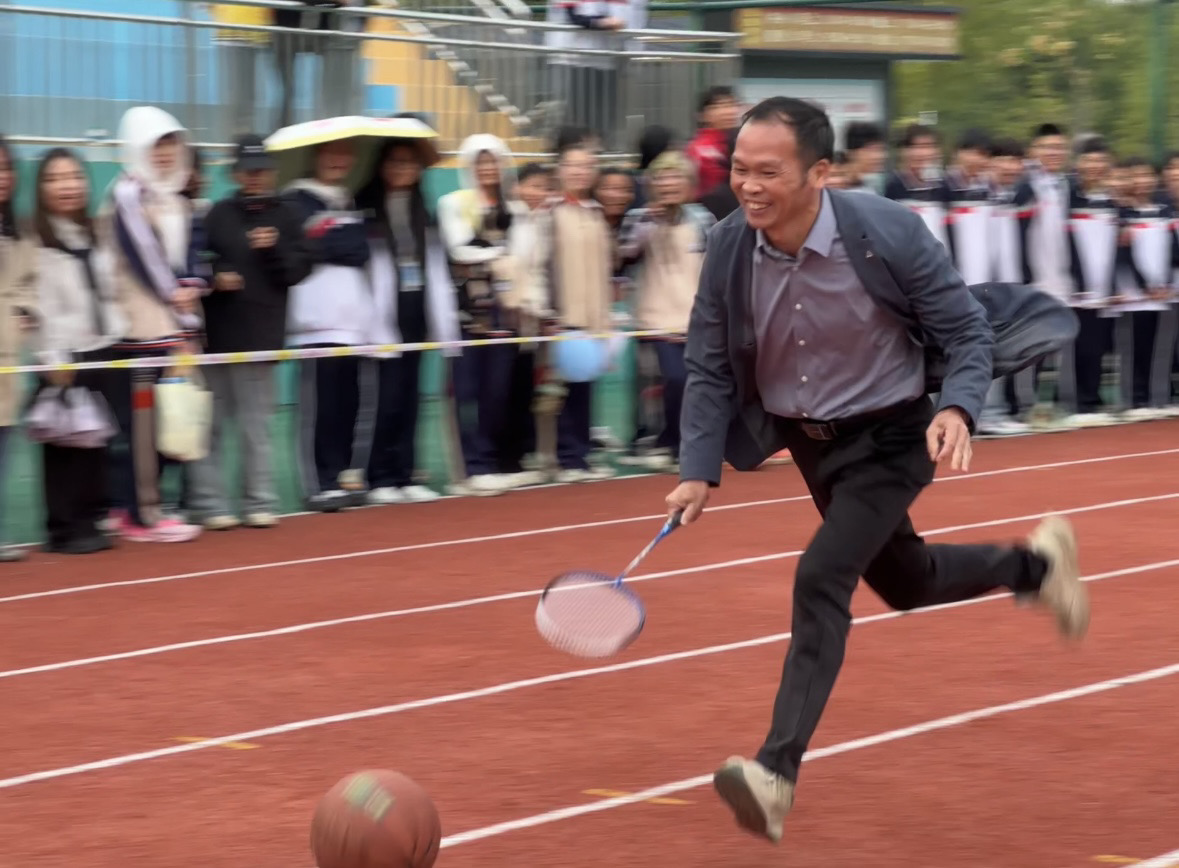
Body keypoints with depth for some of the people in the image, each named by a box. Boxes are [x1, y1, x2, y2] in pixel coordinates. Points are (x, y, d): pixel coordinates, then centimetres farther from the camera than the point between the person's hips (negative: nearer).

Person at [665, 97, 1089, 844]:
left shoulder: (889, 233, -27)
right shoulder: (728, 250, -16)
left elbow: (969, 332, -15)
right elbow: (711, 371, -5)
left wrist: (958, 409, -33)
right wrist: (700, 471, -15)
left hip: (887, 438, -5)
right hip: (808, 443, 6)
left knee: (821, 578, -24)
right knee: (905, 584, 23)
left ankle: (778, 771, -22)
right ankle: (1036, 563, 52)